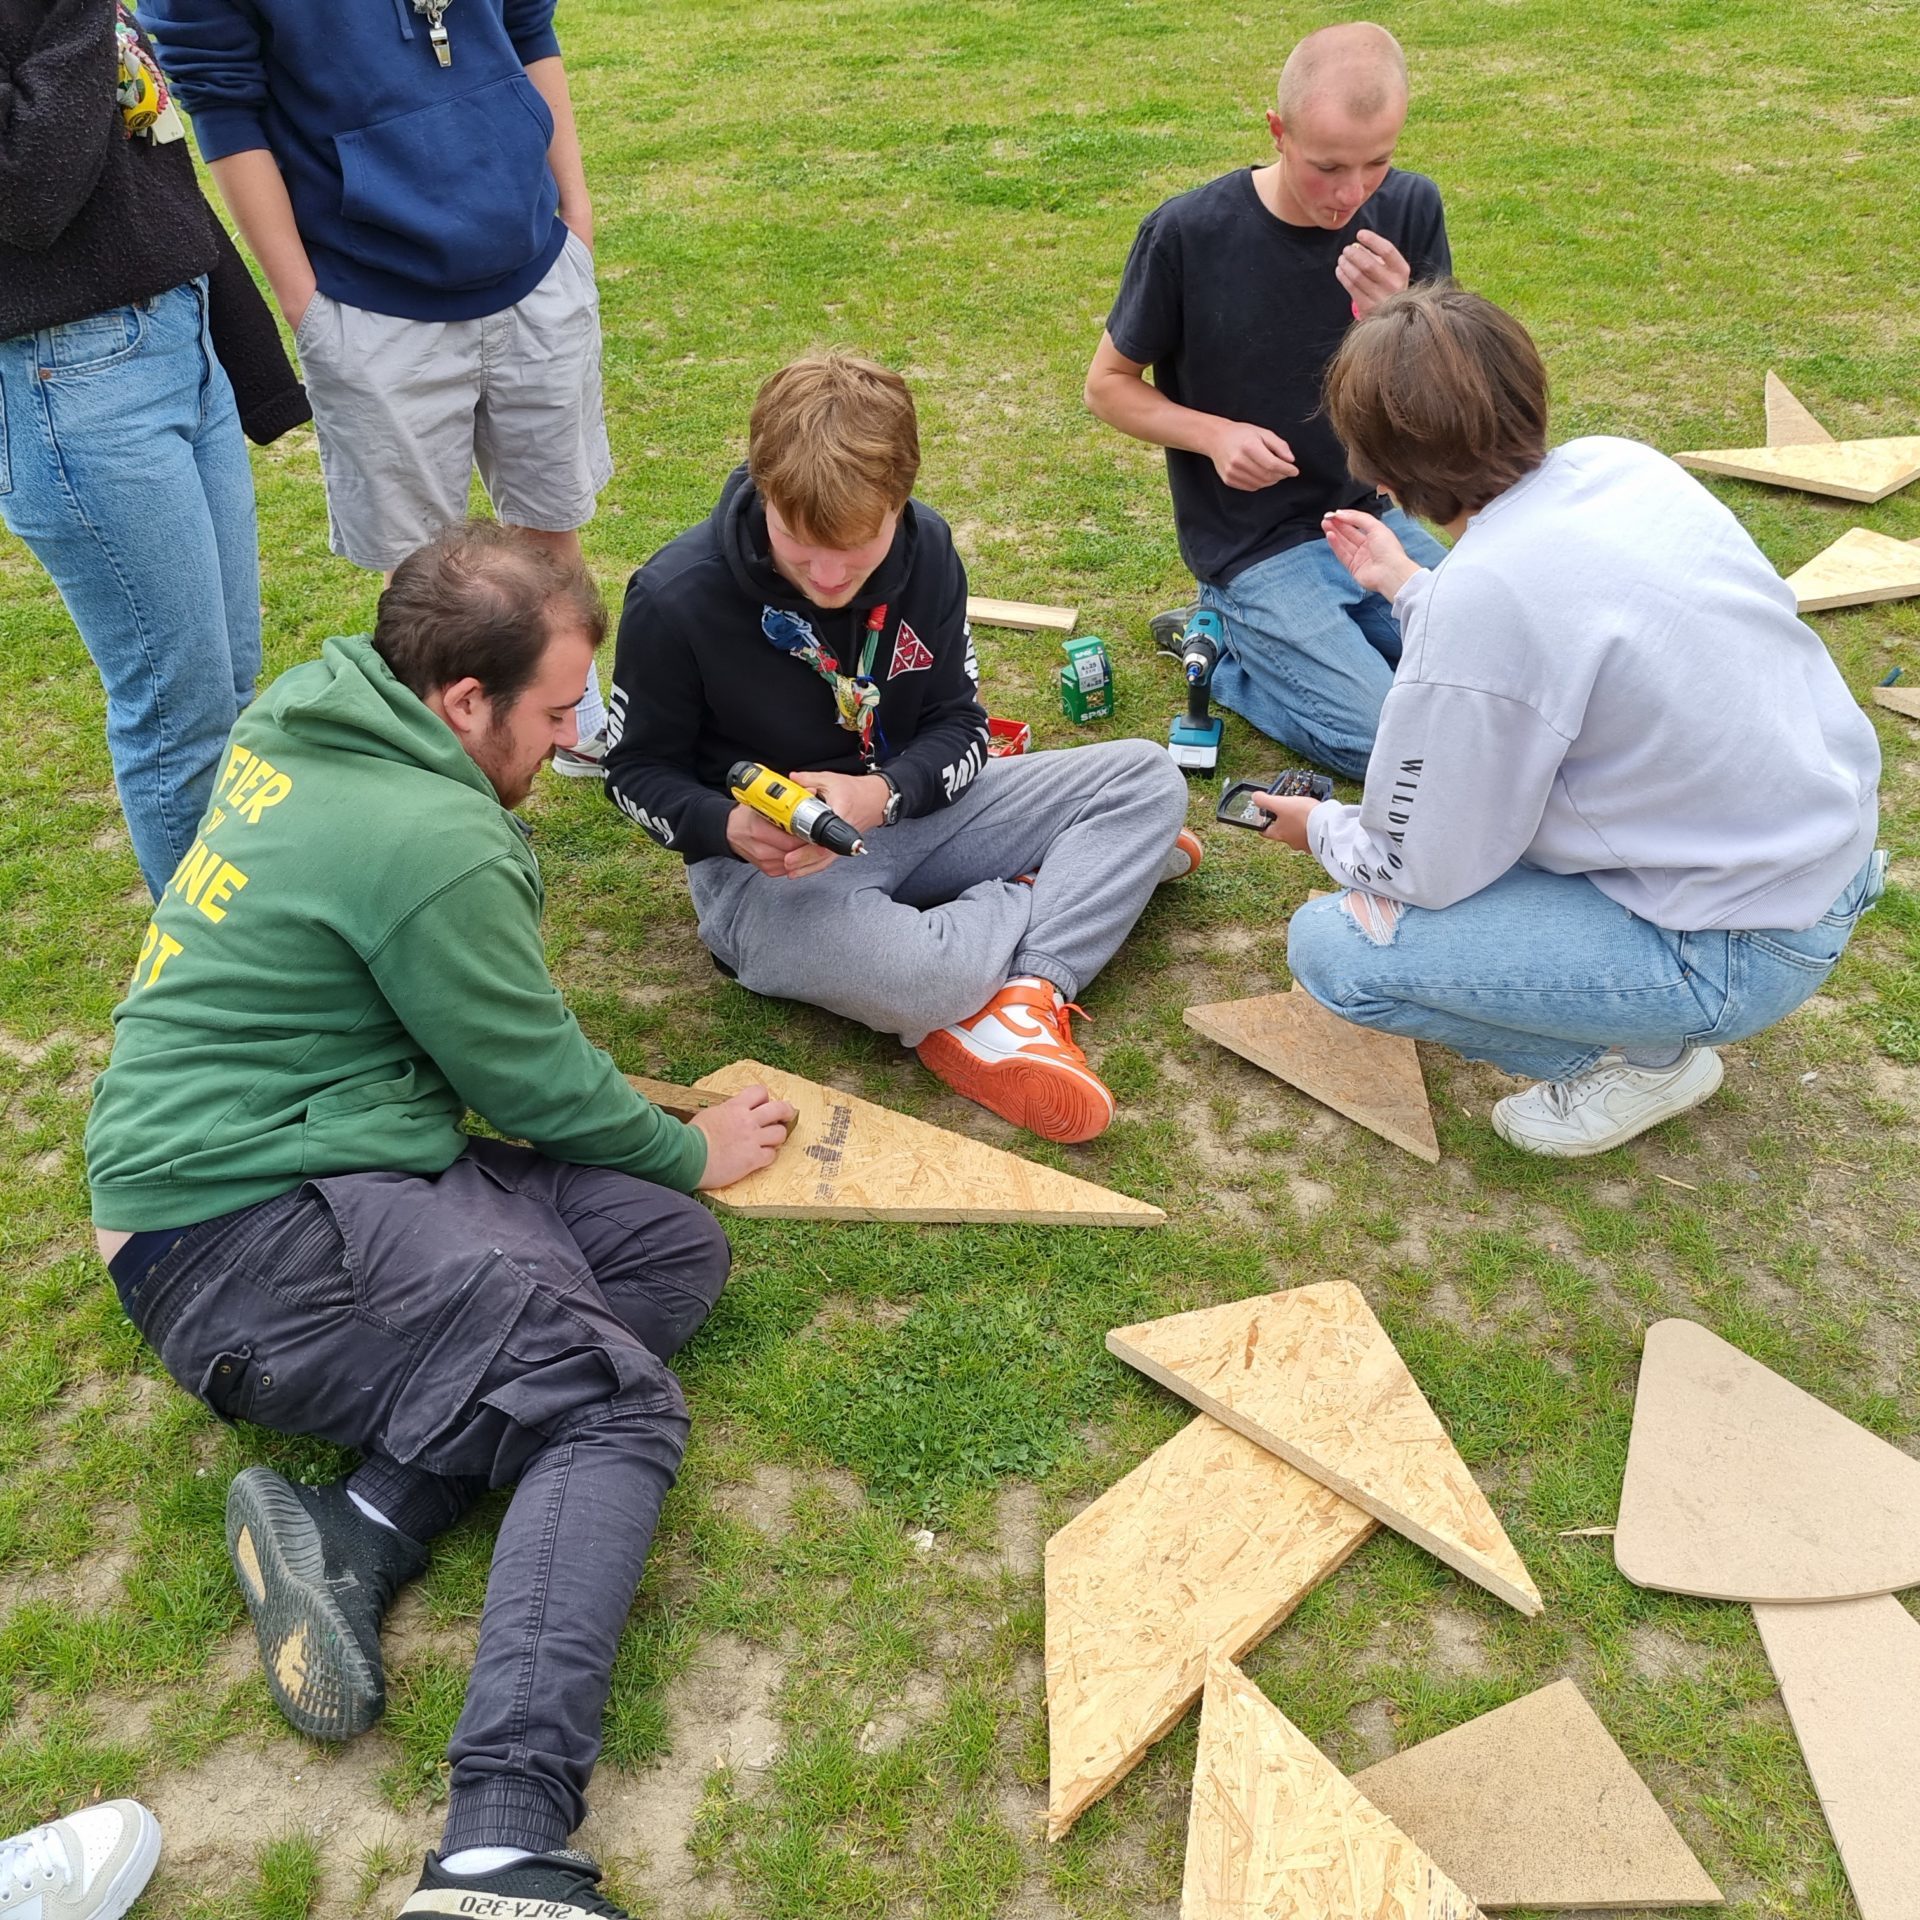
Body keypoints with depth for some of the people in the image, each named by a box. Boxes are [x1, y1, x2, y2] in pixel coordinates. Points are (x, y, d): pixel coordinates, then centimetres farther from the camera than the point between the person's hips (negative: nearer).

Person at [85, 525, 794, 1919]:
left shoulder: (310, 721, 10)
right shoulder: (431, 846, -18)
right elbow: (539, 1086, -7)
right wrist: (690, 1149, 10)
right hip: (251, 1236, -9)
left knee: (676, 1250, -1)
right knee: (617, 1406, -18)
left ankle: (361, 1522, -12)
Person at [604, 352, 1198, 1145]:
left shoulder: (925, 549, -7)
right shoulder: (674, 597, -18)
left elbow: (959, 725, -1)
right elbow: (637, 772, -6)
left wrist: (883, 794, -24)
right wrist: (729, 828, -29)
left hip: (905, 810, 5)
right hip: (768, 865, -5)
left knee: (1149, 778, -6)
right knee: (917, 980, -38)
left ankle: (1023, 998, -24)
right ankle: (1087, 871, -5)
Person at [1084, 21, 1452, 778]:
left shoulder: (1409, 211, -6)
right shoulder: (1188, 233, -16)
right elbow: (1108, 385, -3)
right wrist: (1215, 433, -21)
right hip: (1251, 546, -5)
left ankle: (1282, 636, 14)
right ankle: (1222, 647, 7)